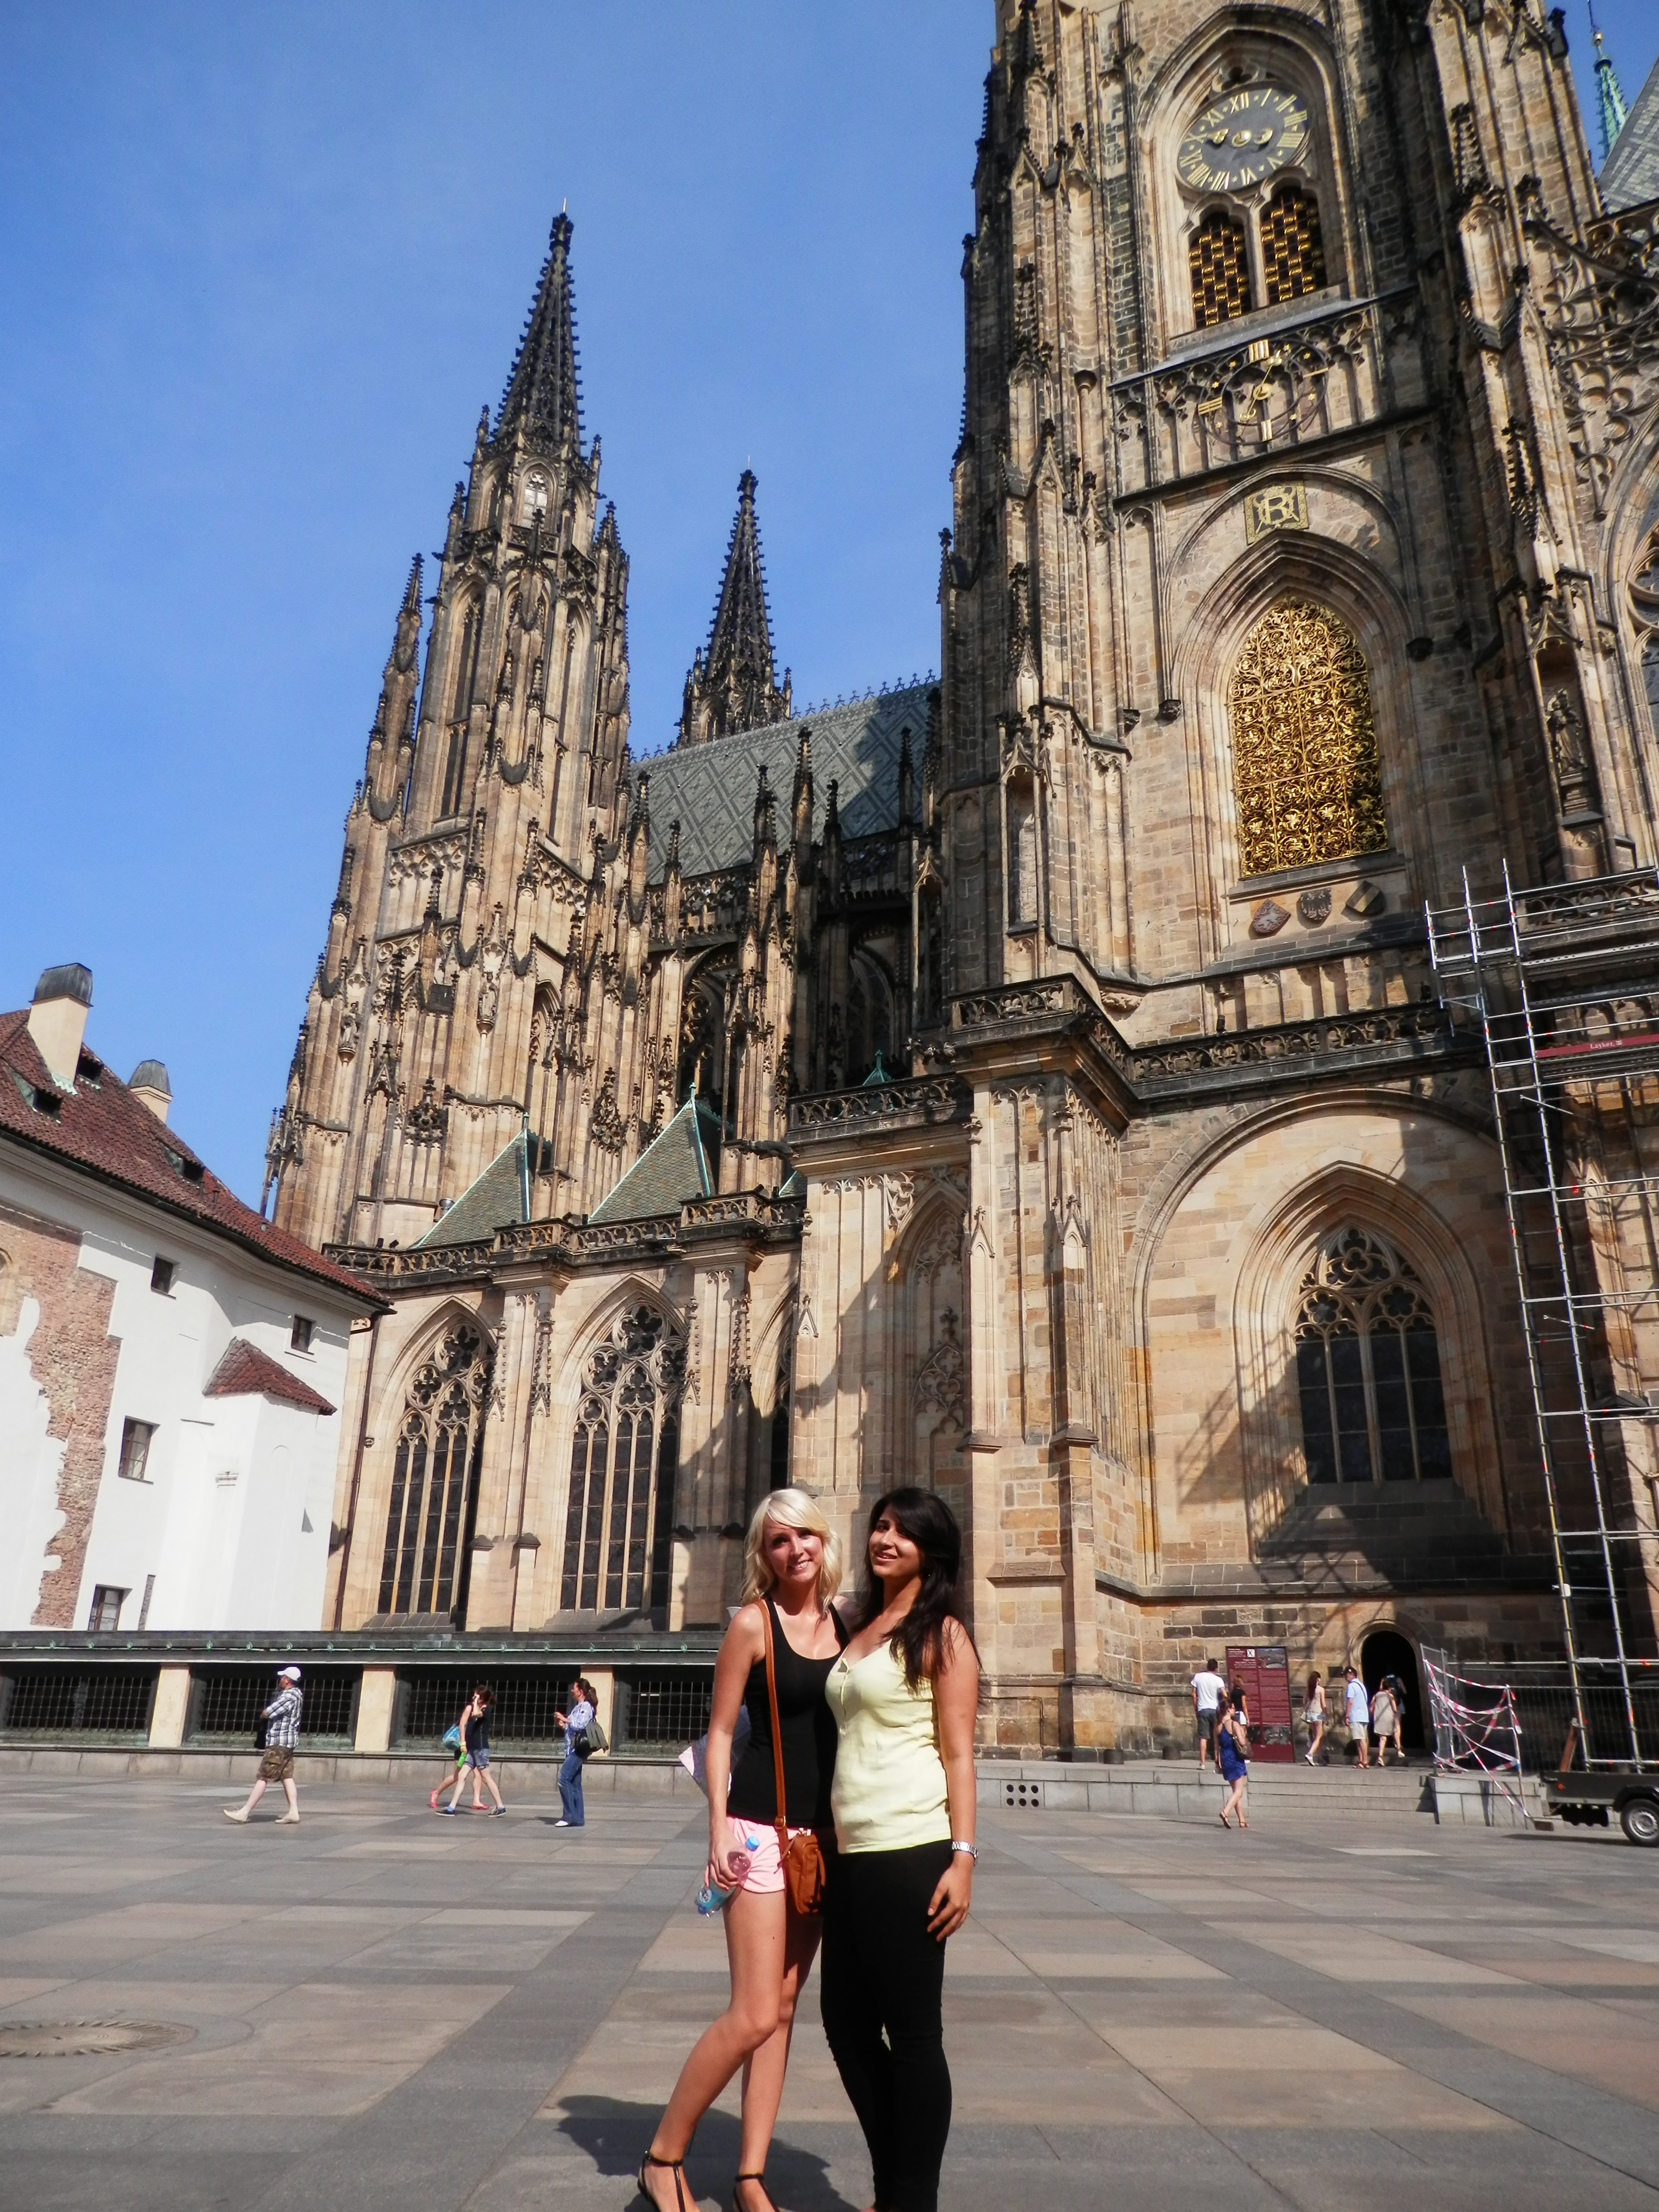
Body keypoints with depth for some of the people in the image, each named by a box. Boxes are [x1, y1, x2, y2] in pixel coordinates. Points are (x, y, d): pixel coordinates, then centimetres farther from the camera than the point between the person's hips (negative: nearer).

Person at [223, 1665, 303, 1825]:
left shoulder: (288, 1696, -17)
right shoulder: (296, 1694, 16)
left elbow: (266, 1714, -17)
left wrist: (263, 1716, 4)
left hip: (279, 1742, -10)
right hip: (287, 1742, 10)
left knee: (263, 1778, -6)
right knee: (287, 1777, 6)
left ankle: (244, 1813, -3)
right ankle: (293, 1813, 1)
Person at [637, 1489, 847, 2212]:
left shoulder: (846, 1623, 5)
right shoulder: (754, 1622, -9)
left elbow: (851, 1724, 13)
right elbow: (720, 1731, -7)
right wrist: (720, 1825, -15)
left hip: (825, 1834, 5)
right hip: (763, 1830, -5)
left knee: (782, 2010, 11)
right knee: (752, 2015, -7)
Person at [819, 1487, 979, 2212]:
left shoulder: (941, 1634, -4)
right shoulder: (860, 1631, 15)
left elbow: (958, 1753, -9)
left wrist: (963, 1857, -16)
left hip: (909, 1855, -8)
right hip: (850, 1854, 8)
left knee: (912, 2031, 3)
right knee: (847, 2022, 14)